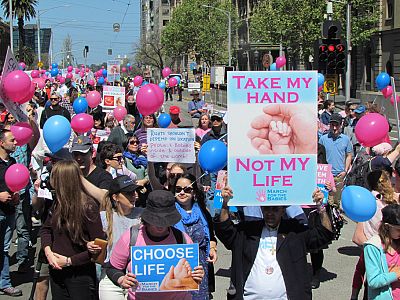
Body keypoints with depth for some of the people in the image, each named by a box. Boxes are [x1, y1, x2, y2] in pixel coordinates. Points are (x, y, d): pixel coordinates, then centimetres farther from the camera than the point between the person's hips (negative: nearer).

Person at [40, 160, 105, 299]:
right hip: (57, 271, 6)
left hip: (81, 275, -6)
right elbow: (46, 229, 13)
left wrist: (69, 261, -17)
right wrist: (48, 251, -5)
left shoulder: (88, 207, -19)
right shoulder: (58, 203, -1)